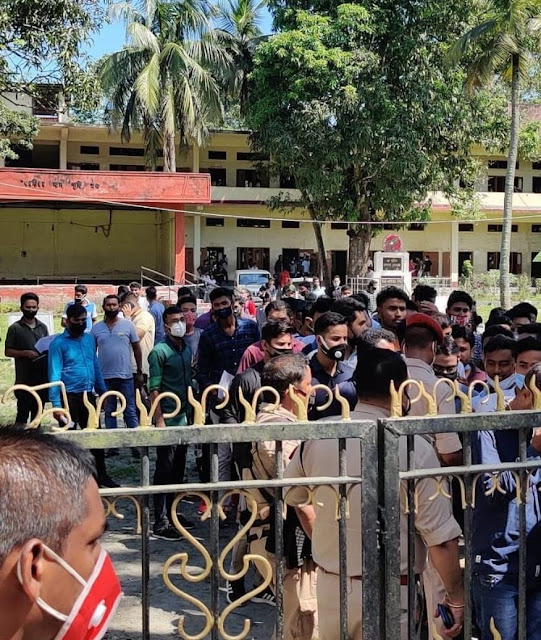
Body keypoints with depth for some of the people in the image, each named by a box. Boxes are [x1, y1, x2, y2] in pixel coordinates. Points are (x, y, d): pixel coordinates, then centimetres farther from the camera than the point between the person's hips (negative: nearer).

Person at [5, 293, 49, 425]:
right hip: (23, 379, -4)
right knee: (23, 412, -3)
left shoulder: (43, 327, 9)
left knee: (38, 412, 12)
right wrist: (25, 353, -18)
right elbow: (8, 351, -4)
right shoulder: (15, 328, -3)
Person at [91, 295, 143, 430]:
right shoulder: (96, 328, 5)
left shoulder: (128, 325, 1)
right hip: (105, 377, 2)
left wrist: (139, 372, 1)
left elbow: (137, 349, 4)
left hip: (126, 376, -2)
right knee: (109, 411, 10)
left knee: (130, 411, 2)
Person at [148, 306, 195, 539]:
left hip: (184, 417, 7)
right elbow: (154, 389, -12)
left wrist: (191, 413, 12)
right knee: (165, 469, -4)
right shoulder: (160, 351, -9)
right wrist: (159, 420, -17)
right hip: (168, 420, -7)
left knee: (179, 468, 14)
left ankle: (171, 512, 26)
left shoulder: (187, 349, 12)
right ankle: (160, 522, 1)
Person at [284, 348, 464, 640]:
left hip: (331, 586, 4)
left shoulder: (316, 437, -5)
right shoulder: (415, 448, -18)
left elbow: (294, 495, 13)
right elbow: (441, 539, -17)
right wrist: (457, 598, -3)